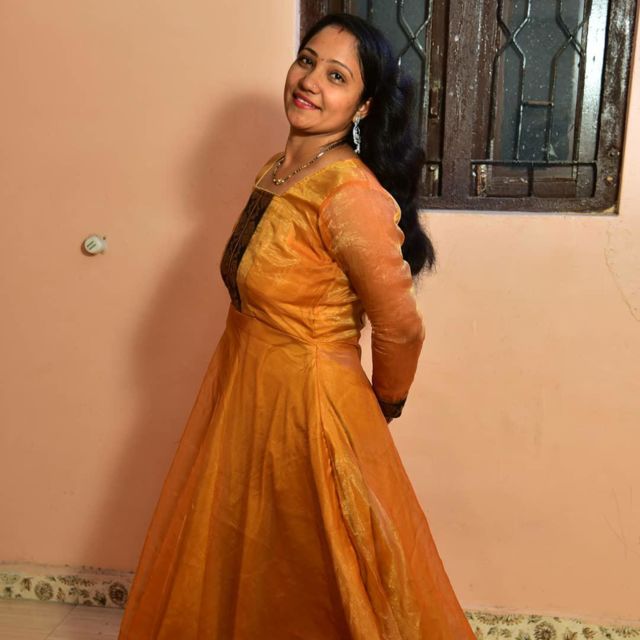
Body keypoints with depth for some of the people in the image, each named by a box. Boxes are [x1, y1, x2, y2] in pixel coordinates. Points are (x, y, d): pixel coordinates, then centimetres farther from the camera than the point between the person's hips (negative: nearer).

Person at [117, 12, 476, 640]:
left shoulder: (349, 193, -24)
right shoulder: (276, 171, 3)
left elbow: (400, 327, -17)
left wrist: (382, 406, 0)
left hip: (307, 410, -8)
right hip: (245, 395, 8)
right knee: (239, 568, 25)